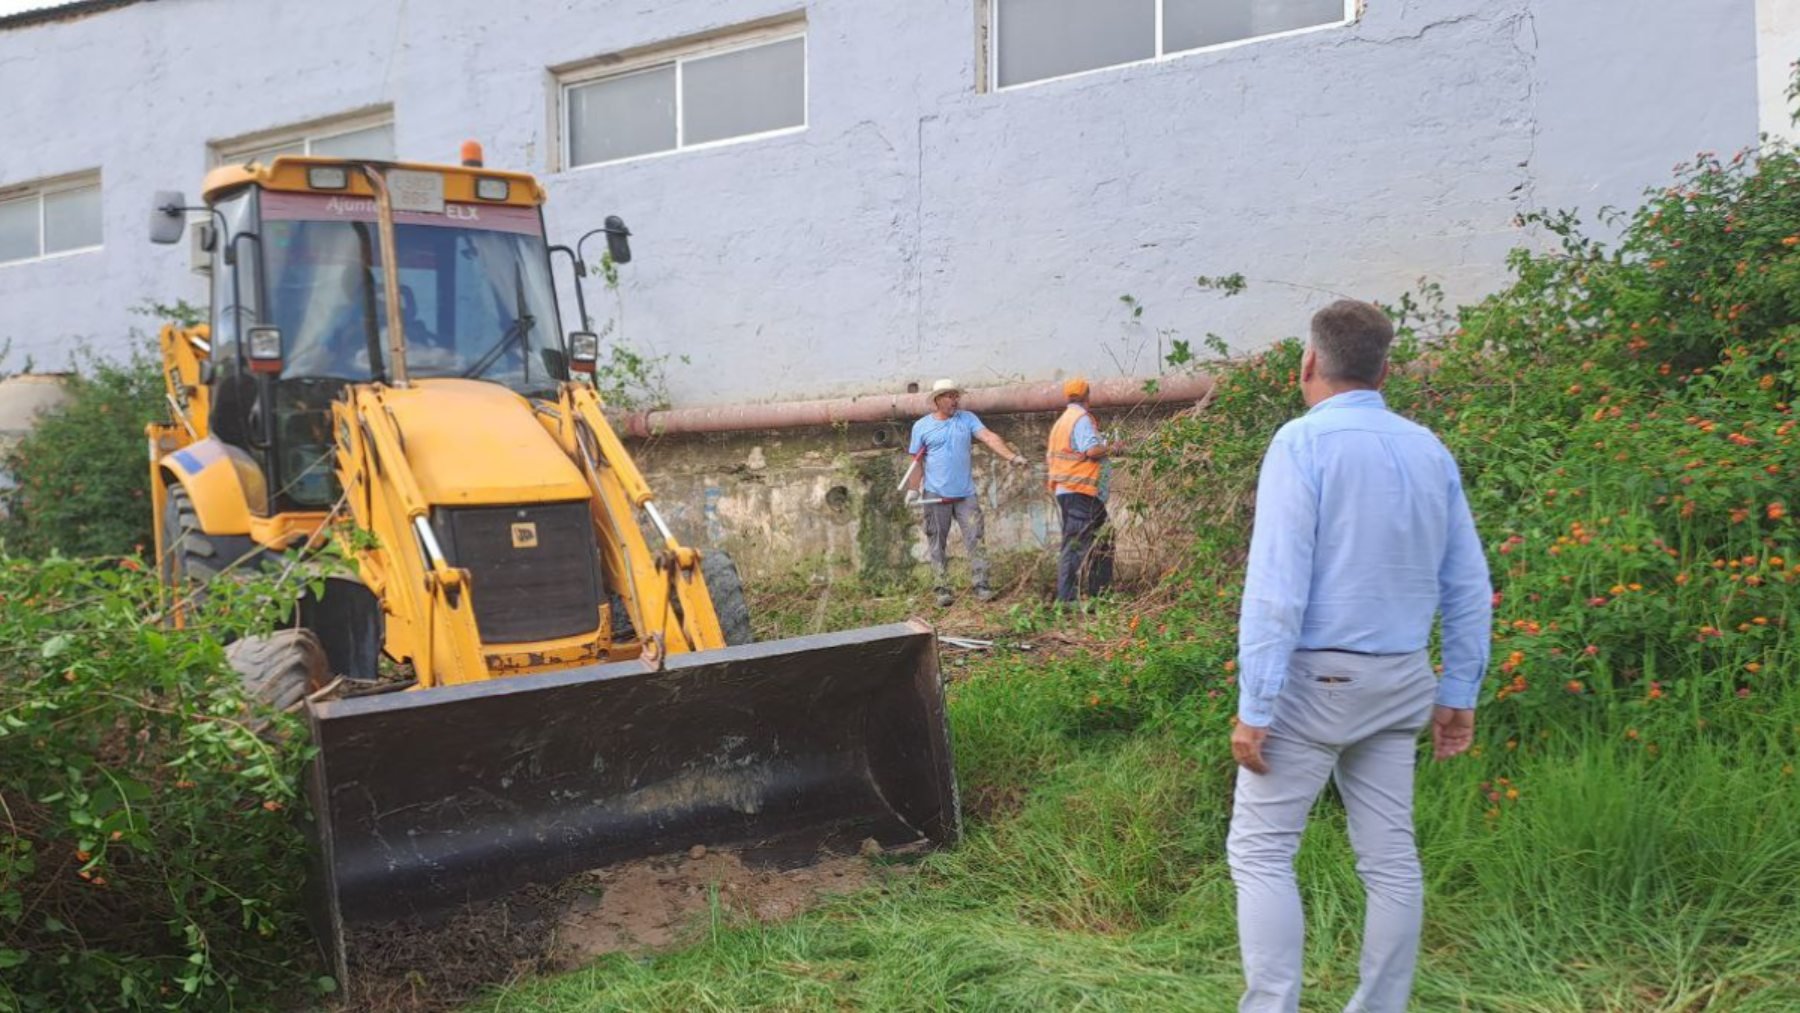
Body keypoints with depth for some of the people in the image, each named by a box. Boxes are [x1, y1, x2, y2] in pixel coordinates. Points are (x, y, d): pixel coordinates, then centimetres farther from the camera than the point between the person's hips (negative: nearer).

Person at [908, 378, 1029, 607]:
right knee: (938, 544, 3)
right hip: (935, 494, -1)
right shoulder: (922, 426, 2)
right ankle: (943, 589, 9)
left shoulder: (967, 419, 5)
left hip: (966, 494, 1)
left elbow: (989, 437, -8)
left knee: (974, 540, -2)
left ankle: (981, 585, 2)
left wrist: (1012, 456, -23)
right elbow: (915, 460, 4)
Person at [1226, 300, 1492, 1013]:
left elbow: (1277, 585, -17)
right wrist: (1458, 693, 17)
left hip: (1313, 679, -6)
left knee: (1260, 851, 1)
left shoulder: (1304, 442, -11)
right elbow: (1470, 589, 10)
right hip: (1399, 684, 6)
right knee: (1389, 859, 11)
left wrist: (1254, 707, -15)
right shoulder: (1430, 451, 8)